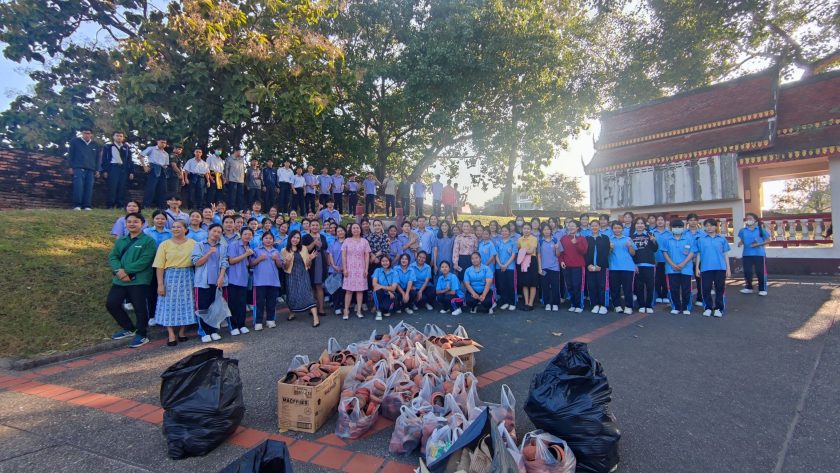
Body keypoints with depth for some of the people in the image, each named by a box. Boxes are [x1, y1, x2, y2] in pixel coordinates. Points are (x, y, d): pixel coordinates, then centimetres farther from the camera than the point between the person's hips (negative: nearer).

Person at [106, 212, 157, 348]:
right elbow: (112, 257, 6)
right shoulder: (121, 240, 14)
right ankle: (129, 328, 29)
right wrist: (118, 270, -14)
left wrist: (126, 271, -19)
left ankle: (142, 335, 17)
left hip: (139, 280, -7)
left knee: (139, 308, -1)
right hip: (120, 280, 7)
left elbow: (144, 261, -16)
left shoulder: (148, 241, -8)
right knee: (111, 303, 10)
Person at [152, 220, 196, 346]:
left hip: (187, 277, 1)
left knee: (185, 304, 7)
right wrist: (160, 284, -10)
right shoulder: (165, 244, -1)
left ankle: (182, 331, 20)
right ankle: (171, 335, 5)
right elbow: (159, 266, -4)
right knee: (170, 305, 0)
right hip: (170, 277, -1)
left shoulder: (193, 243, 3)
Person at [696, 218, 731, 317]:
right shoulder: (701, 239, 4)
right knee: (706, 289, 3)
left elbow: (725, 254, 8)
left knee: (720, 288, 4)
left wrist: (728, 268, 5)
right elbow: (698, 254, 7)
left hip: (720, 268, 0)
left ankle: (718, 308, 15)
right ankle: (708, 308, 16)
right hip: (706, 268, 0)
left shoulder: (722, 239, 5)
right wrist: (697, 268, 3)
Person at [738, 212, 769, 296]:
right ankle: (748, 288, 23)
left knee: (760, 272, 2)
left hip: (759, 254, -3)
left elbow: (768, 240, -1)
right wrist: (740, 243, -11)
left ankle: (762, 289, 13)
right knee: (747, 272, 7)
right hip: (747, 254, 3)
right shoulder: (743, 231, 4)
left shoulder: (761, 229, -4)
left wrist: (759, 244, -15)